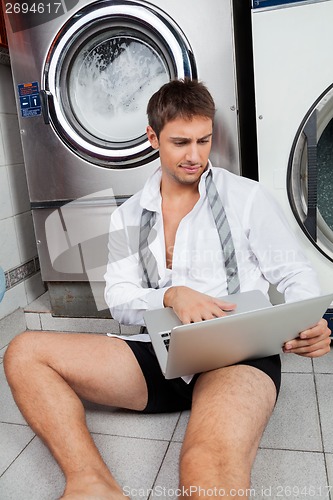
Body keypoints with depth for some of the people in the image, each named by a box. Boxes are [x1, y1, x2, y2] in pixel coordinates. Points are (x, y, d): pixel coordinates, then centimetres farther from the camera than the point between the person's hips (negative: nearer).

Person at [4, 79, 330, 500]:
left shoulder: (245, 196, 6)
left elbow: (294, 274, 9)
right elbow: (119, 300, 7)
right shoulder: (128, 216, 14)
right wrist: (171, 295, -14)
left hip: (237, 353, -4)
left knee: (212, 463, -39)